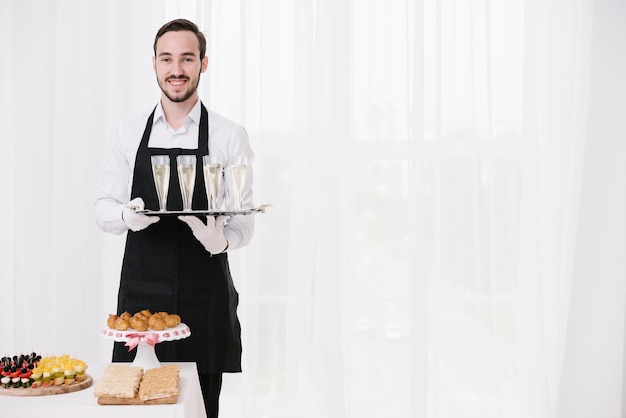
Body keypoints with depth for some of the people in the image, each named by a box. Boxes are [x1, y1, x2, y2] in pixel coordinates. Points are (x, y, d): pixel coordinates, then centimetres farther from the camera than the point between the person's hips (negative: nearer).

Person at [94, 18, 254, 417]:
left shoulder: (230, 136, 0)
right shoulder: (130, 132, 7)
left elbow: (243, 219, -1)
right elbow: (104, 207, 7)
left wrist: (222, 240, -23)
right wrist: (128, 215, -16)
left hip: (205, 298, -1)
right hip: (139, 294, 2)